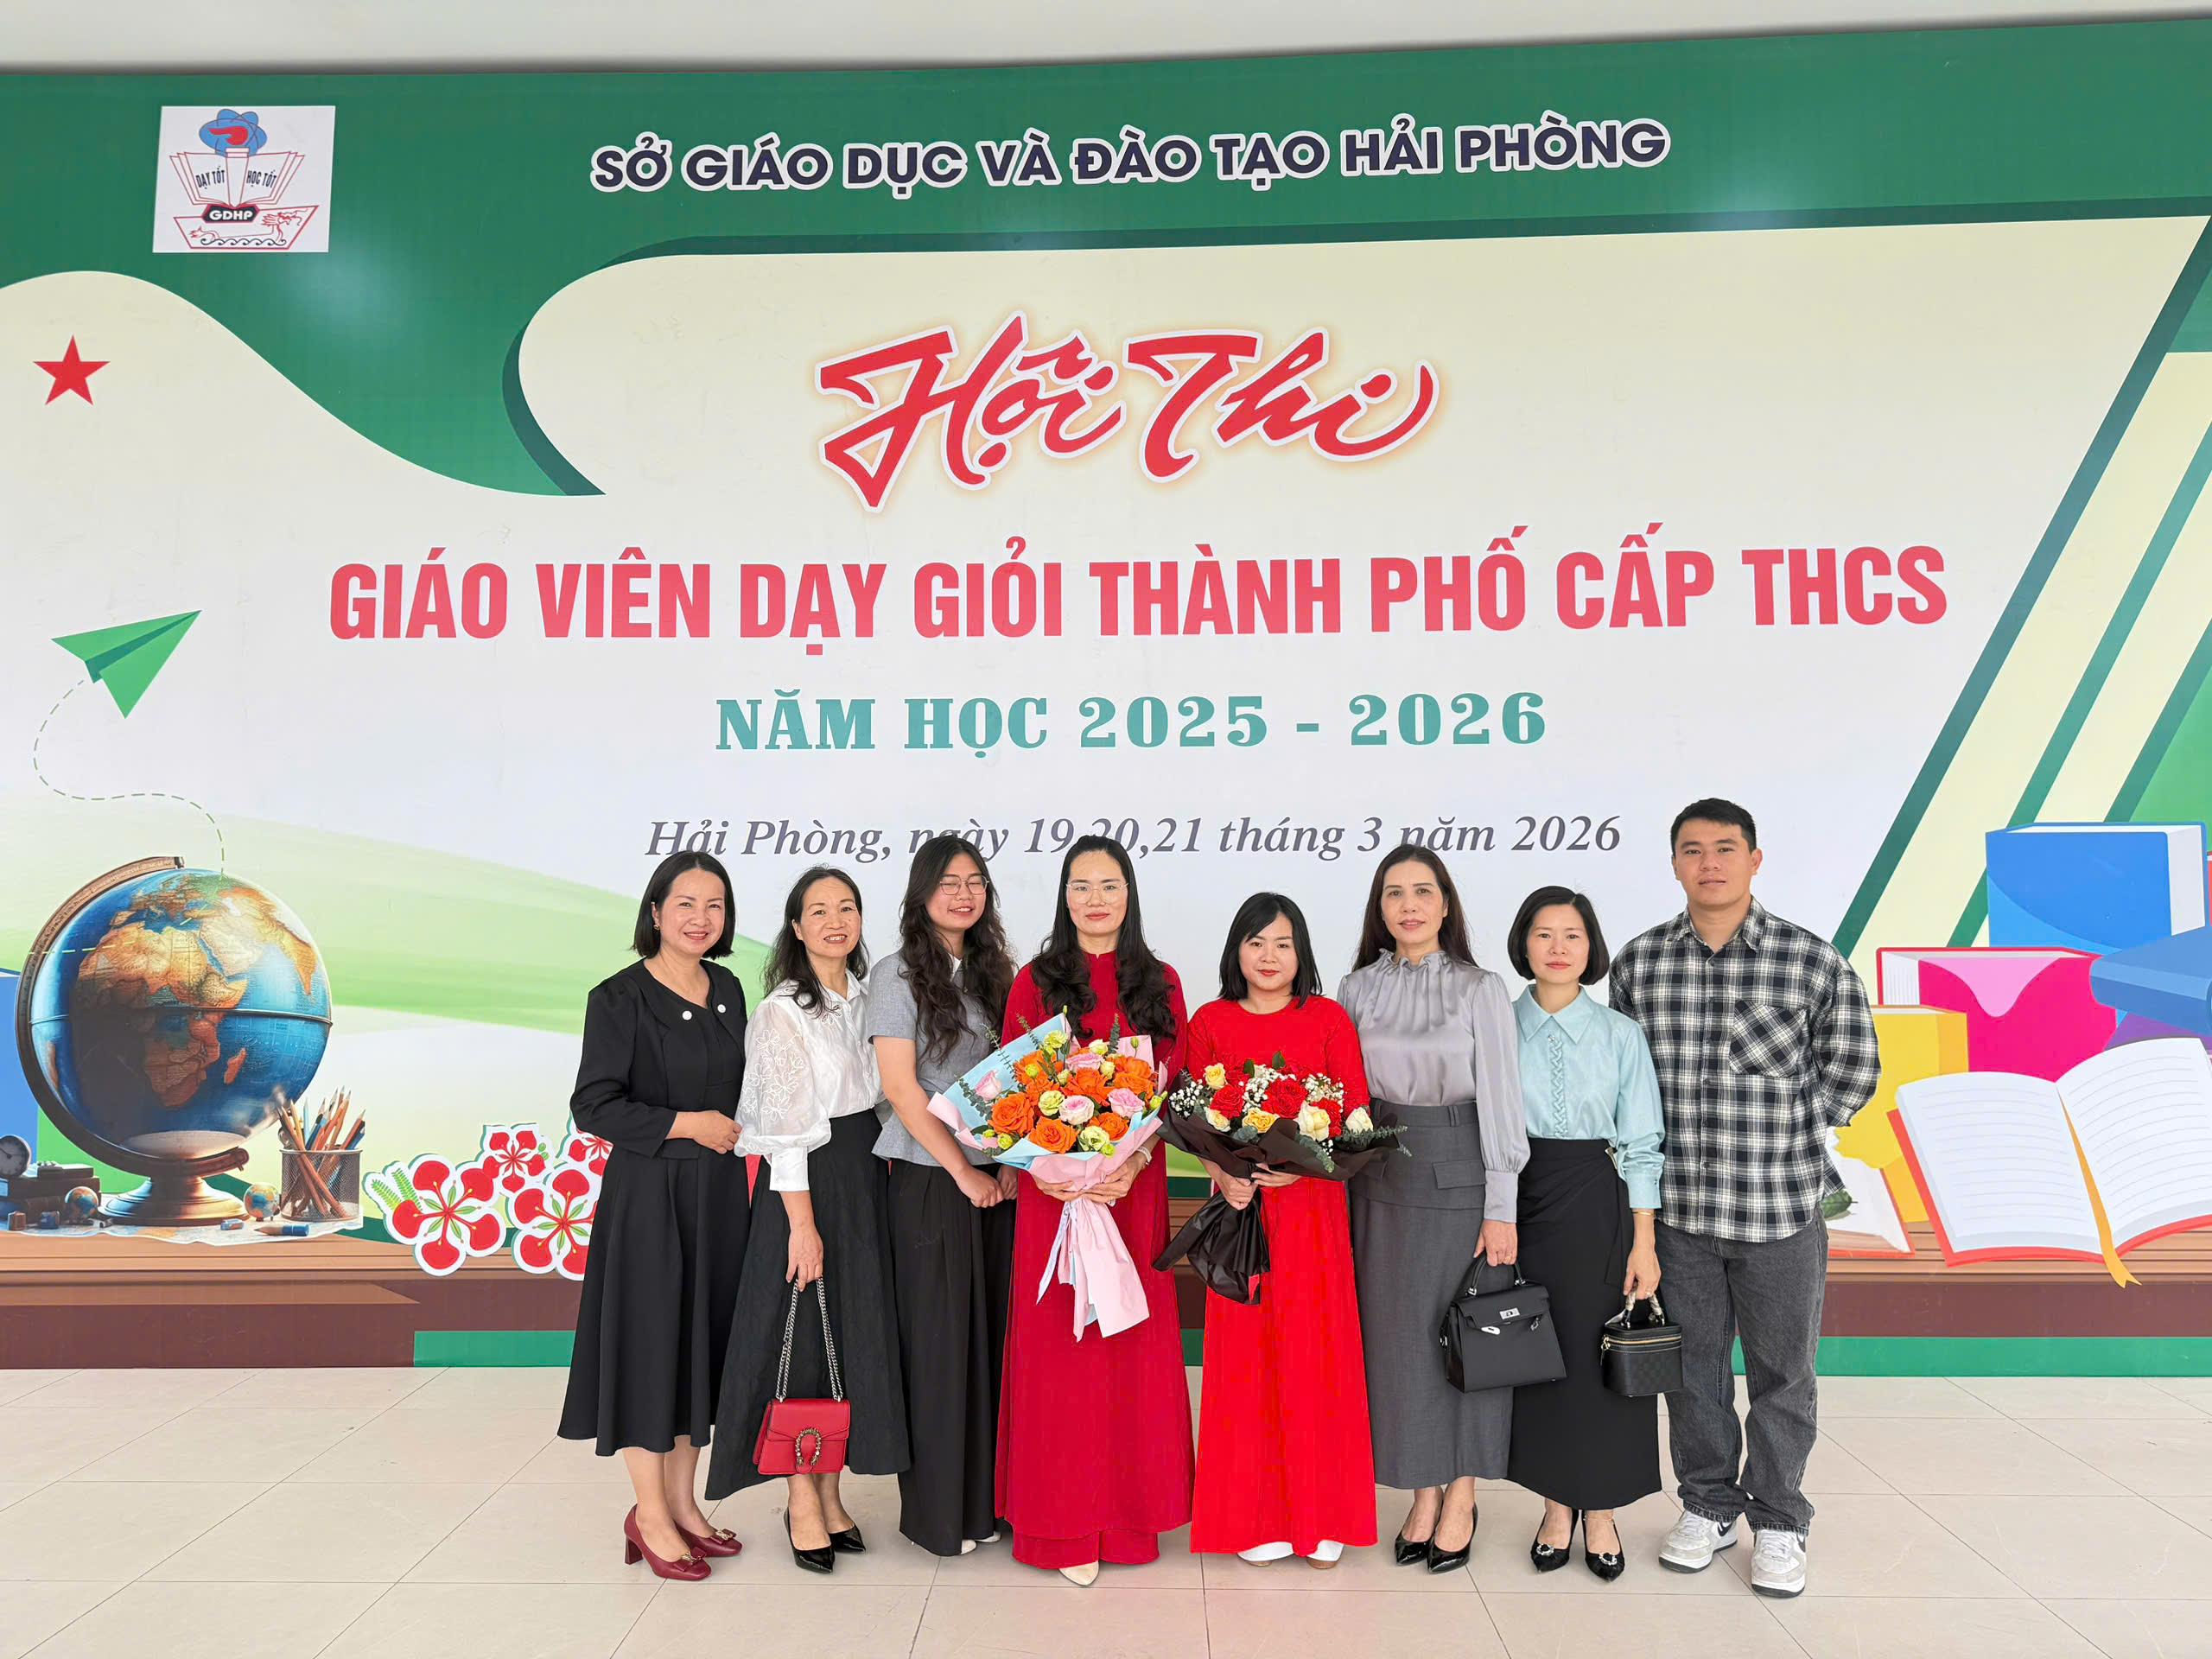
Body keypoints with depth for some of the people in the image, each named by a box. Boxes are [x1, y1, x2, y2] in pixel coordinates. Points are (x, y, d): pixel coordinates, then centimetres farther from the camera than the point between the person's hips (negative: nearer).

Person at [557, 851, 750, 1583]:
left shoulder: (727, 989, 8)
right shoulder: (619, 997, -10)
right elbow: (593, 1105, -12)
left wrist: (738, 1123, 2)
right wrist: (682, 1124, -16)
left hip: (719, 1192, 6)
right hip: (649, 1193, -6)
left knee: (703, 1340, 12)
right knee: (651, 1341, 1)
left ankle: (682, 1502, 26)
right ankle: (650, 1516, 16)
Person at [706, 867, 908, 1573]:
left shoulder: (865, 998, 9)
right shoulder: (782, 1013, -11)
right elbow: (784, 1126, -15)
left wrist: (870, 1188, 11)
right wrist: (804, 1222, -17)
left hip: (867, 1182, 7)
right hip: (809, 1184, -7)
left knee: (856, 1334, 11)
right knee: (804, 1337, 1)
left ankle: (830, 1492, 25)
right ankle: (802, 1502, 16)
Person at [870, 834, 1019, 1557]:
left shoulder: (993, 973, 11)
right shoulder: (900, 976, -6)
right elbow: (901, 1088, -11)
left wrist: (1013, 1161, -2)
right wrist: (963, 1172, -11)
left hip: (996, 1181, 5)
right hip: (930, 1180, -5)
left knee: (993, 1334, 9)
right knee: (938, 1339, 2)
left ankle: (988, 1495, 23)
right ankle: (939, 1508, 16)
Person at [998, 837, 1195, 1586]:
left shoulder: (1160, 985, 7)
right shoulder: (1036, 981, 3)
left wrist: (1130, 1164, -13)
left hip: (1134, 1183, 1)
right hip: (1053, 1186, -1)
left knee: (1134, 1339, 7)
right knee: (1057, 1343, 3)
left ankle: (1128, 1510, 23)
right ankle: (1065, 1523, 15)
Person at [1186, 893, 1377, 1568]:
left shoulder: (1329, 1019, 2)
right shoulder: (1210, 1023, 5)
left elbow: (1357, 1117, -1)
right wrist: (1222, 1174, -11)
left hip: (1312, 1204, 0)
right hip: (1240, 1207, 1)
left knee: (1315, 1355, 3)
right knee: (1245, 1358, 4)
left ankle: (1321, 1520, 18)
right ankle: (1256, 1520, 18)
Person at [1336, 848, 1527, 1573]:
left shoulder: (1480, 988, -3)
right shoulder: (1357, 990, 5)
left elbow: (1500, 1099, -5)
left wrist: (1501, 1208, -9)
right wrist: (1345, 1186, 1)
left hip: (1458, 1177, -3)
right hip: (1380, 1180, 3)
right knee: (1396, 1335, 8)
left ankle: (1460, 1500, 20)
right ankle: (1422, 1496, 22)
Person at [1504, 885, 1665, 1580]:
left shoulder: (1620, 1034, -1)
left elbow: (1640, 1147, -1)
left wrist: (1643, 1244, -6)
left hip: (1595, 1207, -1)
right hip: (1521, 1203, 1)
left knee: (1598, 1357, 4)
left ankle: (1600, 1515, 21)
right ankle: (1556, 1509, 24)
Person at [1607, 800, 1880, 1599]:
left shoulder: (1814, 961, -6)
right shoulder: (1639, 961, 0)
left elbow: (1852, 1069, 3)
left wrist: (1783, 1138, 1)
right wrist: (1673, 1141, 5)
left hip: (1781, 1205, -2)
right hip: (1677, 1205, 2)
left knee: (1781, 1371, 10)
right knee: (1692, 1362, 14)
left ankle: (1778, 1521, 29)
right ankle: (1708, 1505, 33)